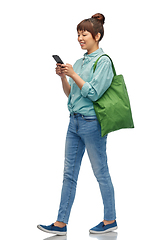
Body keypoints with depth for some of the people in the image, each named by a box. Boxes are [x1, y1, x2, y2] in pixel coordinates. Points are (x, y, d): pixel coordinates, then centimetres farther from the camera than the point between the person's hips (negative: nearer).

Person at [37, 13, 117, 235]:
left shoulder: (103, 61, -9)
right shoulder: (80, 62, 14)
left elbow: (93, 93, -16)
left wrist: (73, 75, -16)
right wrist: (63, 76, 1)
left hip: (92, 123, -8)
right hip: (75, 121, 8)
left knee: (101, 172, 3)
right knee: (69, 173, 7)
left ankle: (110, 220, 16)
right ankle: (61, 223, 10)